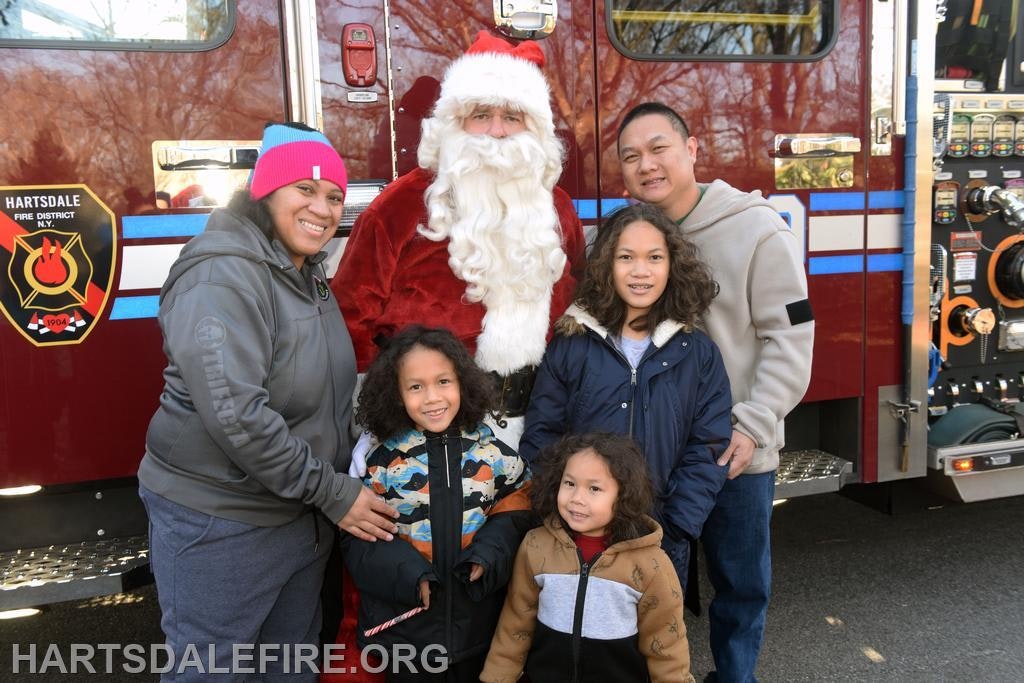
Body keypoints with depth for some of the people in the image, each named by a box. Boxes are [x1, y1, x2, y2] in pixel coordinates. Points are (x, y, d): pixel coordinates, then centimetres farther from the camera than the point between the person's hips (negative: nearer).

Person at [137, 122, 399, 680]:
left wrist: (339, 485, 11)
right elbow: (235, 415, -30)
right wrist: (333, 493, -22)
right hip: (219, 524, -8)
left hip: (303, 517, 8)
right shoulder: (223, 278, -21)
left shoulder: (307, 275, 8)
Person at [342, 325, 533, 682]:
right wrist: (409, 574, -21)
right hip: (405, 625, -1)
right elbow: (359, 538, -6)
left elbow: (517, 512, 1)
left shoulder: (494, 454, -5)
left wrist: (488, 556, -17)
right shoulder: (383, 462, -8)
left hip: (478, 623, 1)